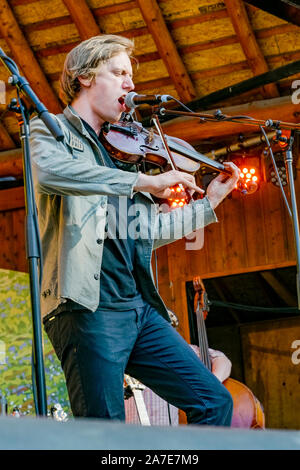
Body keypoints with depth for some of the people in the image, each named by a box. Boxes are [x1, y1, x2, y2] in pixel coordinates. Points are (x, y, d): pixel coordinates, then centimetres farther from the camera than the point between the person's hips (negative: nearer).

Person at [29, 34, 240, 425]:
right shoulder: (51, 131, 6)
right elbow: (50, 172, -21)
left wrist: (209, 202, 25)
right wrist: (143, 181, -22)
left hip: (141, 306, 8)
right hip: (90, 307, -7)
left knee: (214, 401, 4)